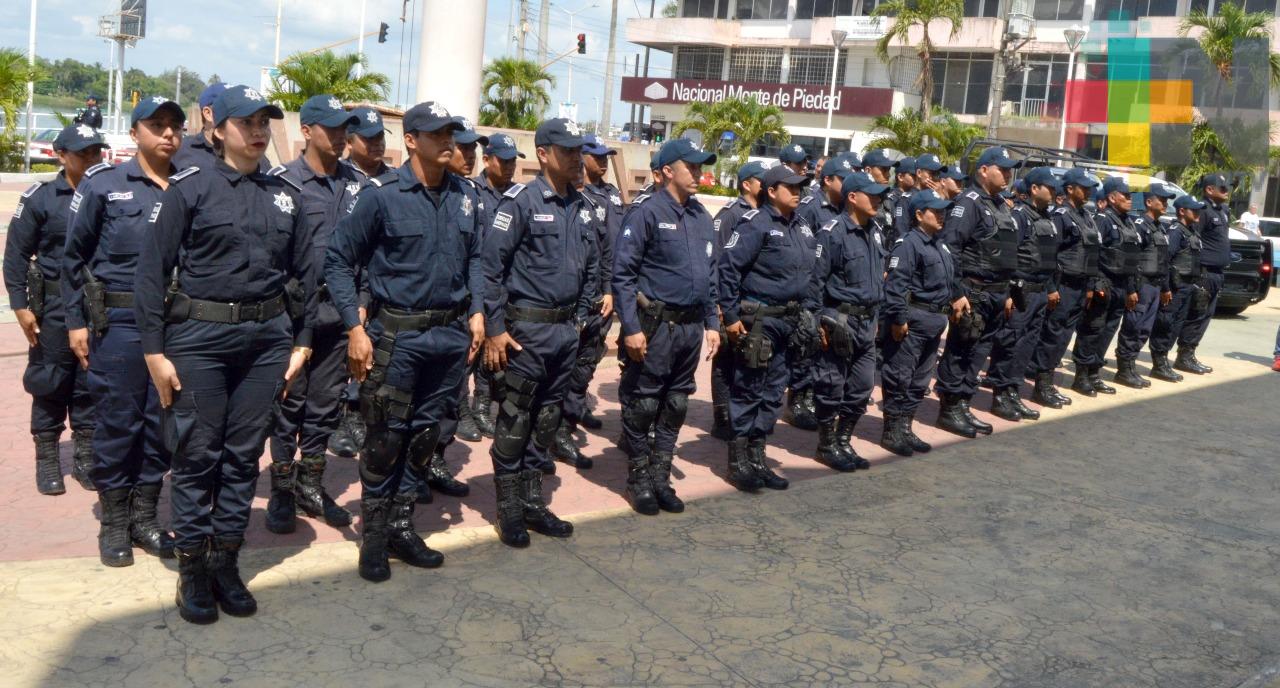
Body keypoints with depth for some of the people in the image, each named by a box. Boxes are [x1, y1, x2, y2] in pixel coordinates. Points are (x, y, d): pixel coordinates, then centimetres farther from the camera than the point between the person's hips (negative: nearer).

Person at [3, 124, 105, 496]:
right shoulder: (40, 199, -2)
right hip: (55, 306, -2)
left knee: (92, 384, 8)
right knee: (49, 384, 4)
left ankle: (86, 457, 19)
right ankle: (47, 460, 16)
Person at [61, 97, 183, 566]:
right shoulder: (103, 185, 0)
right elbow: (75, 257, 3)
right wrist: (76, 322, -1)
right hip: (119, 323, -2)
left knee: (161, 424, 9)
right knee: (117, 425, 4)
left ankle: (144, 518, 23)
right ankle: (114, 523, 18)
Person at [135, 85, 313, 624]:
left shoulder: (286, 195, 9)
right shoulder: (189, 189, -3)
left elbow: (303, 272, 14)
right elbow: (152, 270, -6)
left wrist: (302, 342, 8)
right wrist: (155, 351, -9)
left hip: (266, 337, 4)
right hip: (199, 336, -4)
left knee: (245, 454, 9)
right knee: (197, 454, 3)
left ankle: (226, 562, 22)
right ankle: (192, 569, 17)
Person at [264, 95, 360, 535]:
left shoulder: (357, 185, 9)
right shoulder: (282, 181, -5)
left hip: (339, 311, 4)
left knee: (325, 405, 11)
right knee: (288, 404, 5)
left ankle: (310, 486, 24)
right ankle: (282, 492, 16)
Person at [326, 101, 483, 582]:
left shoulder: (464, 195, 6)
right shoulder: (382, 194, -9)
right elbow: (339, 259, -6)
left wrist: (476, 311, 7)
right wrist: (355, 328, -11)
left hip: (451, 333, 5)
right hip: (397, 334, -5)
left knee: (427, 433, 12)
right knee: (386, 436, 1)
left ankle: (401, 526, 26)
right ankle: (374, 535, 16)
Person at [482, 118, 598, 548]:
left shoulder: (582, 207, 11)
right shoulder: (521, 201, -10)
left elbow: (592, 269, 20)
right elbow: (491, 266, -13)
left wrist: (579, 318, 14)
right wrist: (495, 329, -16)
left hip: (566, 330, 7)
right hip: (527, 329, -7)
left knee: (547, 417, 13)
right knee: (515, 419, 1)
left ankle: (532, 502, 25)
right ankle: (509, 511, 11)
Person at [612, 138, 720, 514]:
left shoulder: (702, 217, 12)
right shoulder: (648, 214, -10)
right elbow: (623, 273, -13)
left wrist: (712, 323, 13)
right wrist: (631, 327, -17)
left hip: (691, 326, 7)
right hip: (655, 326, -7)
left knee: (675, 406, 13)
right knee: (643, 406, 3)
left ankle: (661, 478, 24)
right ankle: (639, 480, 16)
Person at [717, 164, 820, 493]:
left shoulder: (802, 229, 13)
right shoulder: (756, 225, -11)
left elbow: (809, 273, 21)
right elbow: (727, 268, -16)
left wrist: (808, 313, 15)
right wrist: (731, 316, -18)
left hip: (790, 321, 8)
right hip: (758, 320, -8)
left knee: (772, 392, 12)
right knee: (748, 390, -1)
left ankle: (756, 458, 21)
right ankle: (738, 462, 8)